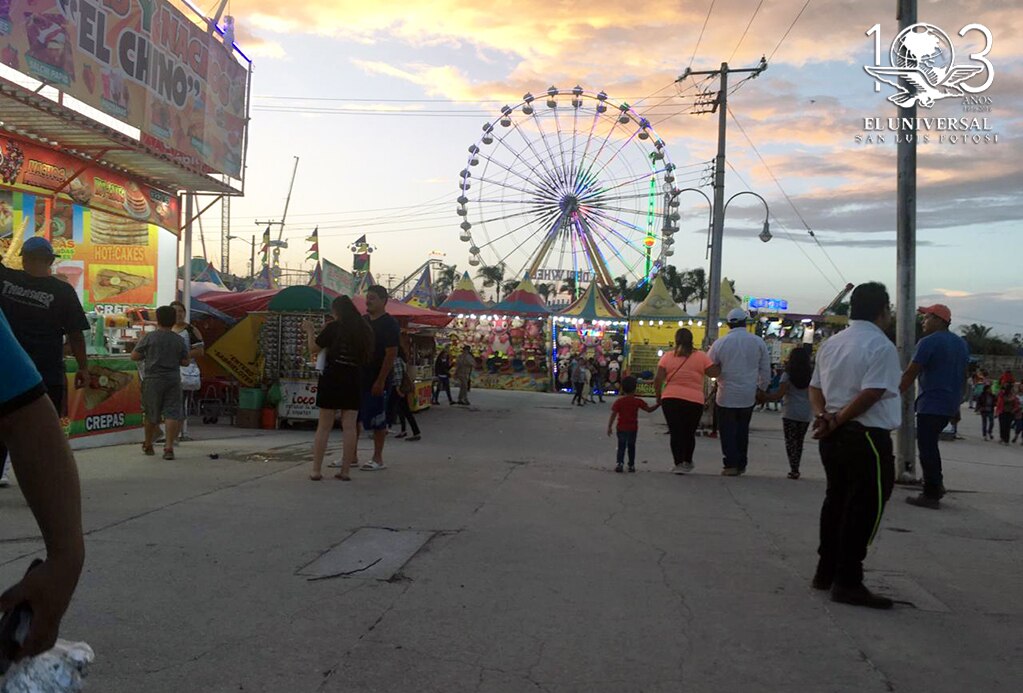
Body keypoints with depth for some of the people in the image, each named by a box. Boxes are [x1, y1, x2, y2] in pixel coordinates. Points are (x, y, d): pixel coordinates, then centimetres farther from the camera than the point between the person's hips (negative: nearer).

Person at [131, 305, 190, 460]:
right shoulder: (179, 340, 3)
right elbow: (185, 362, 6)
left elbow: (134, 356, -1)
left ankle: (148, 446, 29)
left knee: (152, 415, 12)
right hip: (173, 380, 0)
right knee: (172, 414, -1)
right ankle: (169, 447, -10)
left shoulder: (149, 337, -4)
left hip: (153, 380, 0)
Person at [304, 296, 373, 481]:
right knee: (350, 427, 5)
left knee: (323, 427, 3)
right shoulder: (365, 329, 7)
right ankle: (345, 471, 5)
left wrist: (310, 330, 15)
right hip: (355, 380, 3)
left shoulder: (334, 327, -6)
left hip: (332, 377, -3)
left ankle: (316, 470, 5)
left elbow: (313, 349, -2)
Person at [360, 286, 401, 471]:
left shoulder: (389, 324, -10)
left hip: (376, 381, -8)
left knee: (377, 420, 0)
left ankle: (377, 459, 10)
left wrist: (380, 381, -20)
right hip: (358, 378, 8)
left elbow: (391, 354, -15)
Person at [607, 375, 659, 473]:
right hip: (633, 428, 0)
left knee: (621, 447, 8)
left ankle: (619, 462, -10)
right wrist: (658, 404, 8)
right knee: (631, 447, 13)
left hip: (621, 428, 0)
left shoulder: (619, 401, -6)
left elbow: (613, 415, -10)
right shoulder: (638, 401, -5)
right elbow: (649, 409, -3)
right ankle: (631, 465, 14)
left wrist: (609, 427, -7)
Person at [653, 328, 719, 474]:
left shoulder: (667, 356, 3)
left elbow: (658, 379, -2)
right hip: (694, 401, 0)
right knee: (689, 433, 17)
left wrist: (658, 396, 9)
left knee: (675, 433, 6)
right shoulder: (701, 356, 1)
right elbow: (714, 372, -4)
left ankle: (678, 463, -1)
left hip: (670, 399, 0)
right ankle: (687, 462, 29)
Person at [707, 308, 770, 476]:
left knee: (727, 431, 6)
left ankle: (731, 465, 1)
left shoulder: (720, 343, -8)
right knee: (742, 430, 15)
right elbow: (765, 369, 4)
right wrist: (761, 387, 16)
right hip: (748, 395, 3)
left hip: (727, 395, -3)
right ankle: (741, 465, 19)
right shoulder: (758, 342, -3)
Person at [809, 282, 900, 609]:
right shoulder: (881, 346, -12)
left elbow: (815, 386, 10)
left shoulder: (831, 343, 12)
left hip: (833, 435, 8)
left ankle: (826, 571, 24)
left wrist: (823, 415, -3)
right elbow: (872, 393, -20)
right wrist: (838, 420, -13)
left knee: (836, 500, 17)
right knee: (864, 508, -1)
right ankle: (848, 582, 3)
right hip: (867, 437, -8)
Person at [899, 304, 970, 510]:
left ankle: (931, 495, -3)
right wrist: (957, 404, 25)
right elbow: (963, 377, 19)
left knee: (927, 448, -4)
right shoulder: (961, 343, 14)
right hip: (950, 404, 8)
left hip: (931, 404, -8)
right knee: (930, 445, 20)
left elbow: (910, 374, -13)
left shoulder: (928, 342, -11)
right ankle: (936, 485, 21)